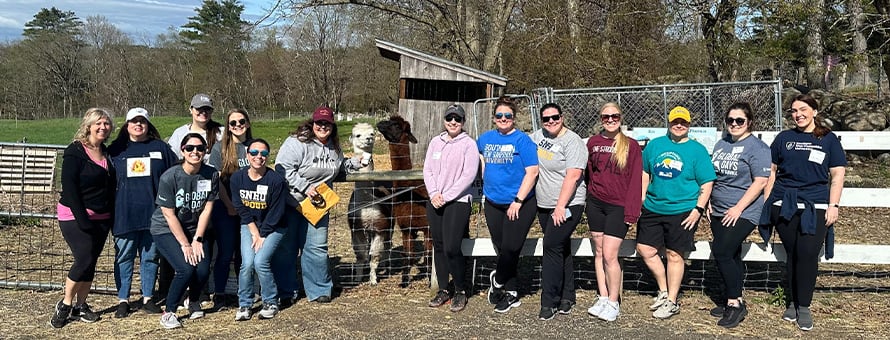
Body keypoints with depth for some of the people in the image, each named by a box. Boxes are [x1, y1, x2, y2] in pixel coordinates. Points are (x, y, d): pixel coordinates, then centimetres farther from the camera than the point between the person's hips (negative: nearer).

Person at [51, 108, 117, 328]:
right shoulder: (75, 151, -9)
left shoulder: (108, 153, 11)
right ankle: (65, 304, 4)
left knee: (90, 262, 7)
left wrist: (112, 216, 6)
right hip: (75, 217, -6)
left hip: (101, 218, 6)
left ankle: (80, 306, 17)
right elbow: (69, 188, -15)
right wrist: (82, 218, -20)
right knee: (85, 259, -14)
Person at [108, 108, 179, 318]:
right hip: (124, 213, 0)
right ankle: (123, 300, 11)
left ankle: (148, 298, 17)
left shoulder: (160, 148, 9)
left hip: (153, 213, 1)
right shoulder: (115, 149, 9)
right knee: (124, 257, 3)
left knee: (150, 256, 7)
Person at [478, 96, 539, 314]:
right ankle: (511, 293, 21)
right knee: (502, 248, 9)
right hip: (493, 204, 5)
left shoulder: (522, 140, -8)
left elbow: (532, 172, -14)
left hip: (520, 204, -5)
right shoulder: (486, 138, 8)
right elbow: (479, 156, 31)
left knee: (510, 248, -7)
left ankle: (498, 280, 22)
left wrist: (518, 201, -17)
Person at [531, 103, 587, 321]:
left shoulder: (572, 142, -13)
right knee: (561, 249, 14)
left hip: (566, 206, -7)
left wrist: (560, 207, -23)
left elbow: (572, 176, -20)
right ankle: (567, 297, 23)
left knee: (552, 247, -13)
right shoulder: (539, 135, 9)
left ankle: (549, 303, -6)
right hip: (544, 205, 7)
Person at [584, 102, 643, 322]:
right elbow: (588, 173, 11)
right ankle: (603, 298, 21)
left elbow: (635, 181, -6)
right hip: (595, 204, 4)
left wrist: (631, 211, -11)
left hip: (618, 206, -4)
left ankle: (614, 303, 7)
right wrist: (589, 199, 6)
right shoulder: (592, 143, 6)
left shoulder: (631, 145, -4)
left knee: (609, 255, -8)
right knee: (598, 251, 10)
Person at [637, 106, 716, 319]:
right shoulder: (655, 145, 8)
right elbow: (645, 173, 15)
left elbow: (707, 183, -4)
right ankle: (664, 291, 24)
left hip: (683, 212, -4)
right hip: (652, 209, 5)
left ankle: (671, 302, 15)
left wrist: (698, 209, -13)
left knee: (675, 255, 2)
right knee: (644, 249, 4)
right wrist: (640, 199, 8)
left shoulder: (697, 150, -2)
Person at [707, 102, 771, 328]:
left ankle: (734, 304, -5)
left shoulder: (757, 147, -9)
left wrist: (738, 208, -19)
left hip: (743, 213, -7)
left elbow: (760, 182, -15)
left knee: (722, 252, -17)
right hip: (719, 212, 7)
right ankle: (735, 302, 21)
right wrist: (709, 203, 12)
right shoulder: (721, 144, 13)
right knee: (731, 256, 11)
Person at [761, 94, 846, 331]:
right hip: (784, 205, 2)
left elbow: (837, 175, 5)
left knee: (808, 254, -9)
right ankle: (793, 302, 16)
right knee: (792, 254, 3)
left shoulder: (829, 140, 8)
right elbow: (771, 171, 14)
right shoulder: (784, 138, 12)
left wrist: (833, 206, -4)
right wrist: (766, 202, 8)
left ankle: (804, 306, 4)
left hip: (815, 207, -1)